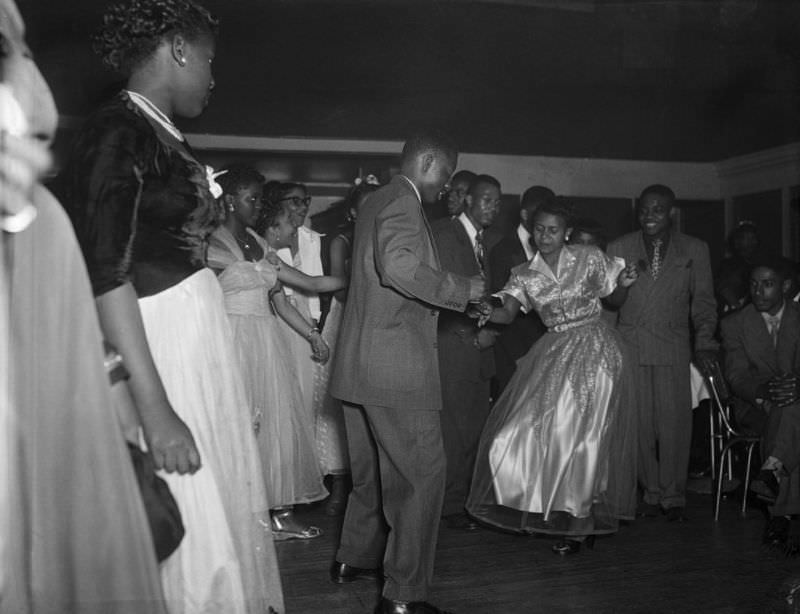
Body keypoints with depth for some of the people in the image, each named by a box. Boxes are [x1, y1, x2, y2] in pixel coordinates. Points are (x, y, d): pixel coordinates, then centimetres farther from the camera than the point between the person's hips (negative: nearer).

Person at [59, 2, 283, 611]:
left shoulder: (161, 136, 14)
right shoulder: (117, 132, -12)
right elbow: (106, 275, -19)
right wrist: (156, 410, -23)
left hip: (202, 338, 9)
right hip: (158, 349, -9)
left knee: (224, 511, 12)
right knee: (189, 535, -2)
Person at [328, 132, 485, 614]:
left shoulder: (377, 202, 21)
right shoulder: (402, 203, -11)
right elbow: (400, 266, -28)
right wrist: (460, 289, -17)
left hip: (361, 364, 11)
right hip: (396, 366, -11)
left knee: (374, 468, 22)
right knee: (422, 472, -5)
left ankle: (354, 559, 36)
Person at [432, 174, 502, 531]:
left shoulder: (482, 241, 20)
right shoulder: (445, 233, -8)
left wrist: (487, 329, 4)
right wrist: (474, 334, -11)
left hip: (477, 345, 8)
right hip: (453, 347, -8)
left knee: (475, 427, 8)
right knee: (453, 430, -4)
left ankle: (466, 498, 17)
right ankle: (450, 505, 6)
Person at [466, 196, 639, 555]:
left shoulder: (590, 258, 0)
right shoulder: (524, 274, 4)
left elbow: (613, 298, 11)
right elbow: (508, 314, -9)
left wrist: (623, 283, -11)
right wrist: (489, 313, -30)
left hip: (595, 350, -3)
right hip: (553, 356, 3)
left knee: (584, 432, -6)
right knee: (538, 428, -2)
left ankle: (580, 523, 8)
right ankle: (551, 508, 20)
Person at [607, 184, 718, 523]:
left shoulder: (694, 249, 9)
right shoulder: (619, 247, 10)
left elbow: (703, 301, 9)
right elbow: (611, 300, 9)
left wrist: (704, 343, -1)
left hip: (674, 346, -1)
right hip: (631, 345, 1)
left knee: (674, 421, -4)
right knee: (640, 422, 0)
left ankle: (673, 495, 9)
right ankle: (651, 491, 12)